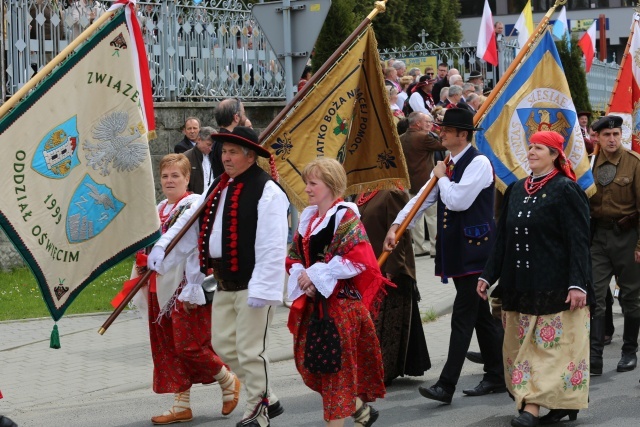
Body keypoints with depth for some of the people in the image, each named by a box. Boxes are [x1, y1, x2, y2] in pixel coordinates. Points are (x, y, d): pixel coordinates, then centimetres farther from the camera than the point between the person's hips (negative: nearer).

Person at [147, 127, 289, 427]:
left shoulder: (267, 190, -14)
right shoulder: (218, 188, 13)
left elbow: (272, 245, -19)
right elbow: (189, 224, 16)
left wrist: (261, 288, -23)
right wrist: (161, 250, 5)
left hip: (252, 282, -9)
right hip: (225, 283, 9)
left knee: (249, 350, -3)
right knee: (223, 345, 12)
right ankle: (268, 399, 25)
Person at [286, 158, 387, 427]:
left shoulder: (345, 217, -10)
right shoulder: (308, 219, 13)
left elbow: (357, 260, -20)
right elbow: (294, 259, 15)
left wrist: (316, 275, -17)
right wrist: (302, 277, -7)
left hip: (341, 303, -8)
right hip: (311, 302, 8)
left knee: (336, 364, -2)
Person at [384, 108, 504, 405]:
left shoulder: (478, 163, -13)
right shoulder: (449, 165, 14)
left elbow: (458, 200, -24)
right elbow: (422, 198, 15)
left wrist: (442, 177, -7)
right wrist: (396, 226, 8)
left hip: (473, 249, -9)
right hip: (456, 250, 9)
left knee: (462, 319, -9)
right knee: (480, 316, 15)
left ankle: (446, 386, -12)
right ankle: (496, 377, 23)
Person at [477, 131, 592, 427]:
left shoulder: (566, 190, -7)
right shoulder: (516, 190, 13)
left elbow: (579, 242, -12)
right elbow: (503, 238, 17)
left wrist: (578, 284, -19)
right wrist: (488, 275, 12)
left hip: (554, 285, -7)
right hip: (519, 285, 7)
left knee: (550, 345, -5)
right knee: (522, 346, 8)